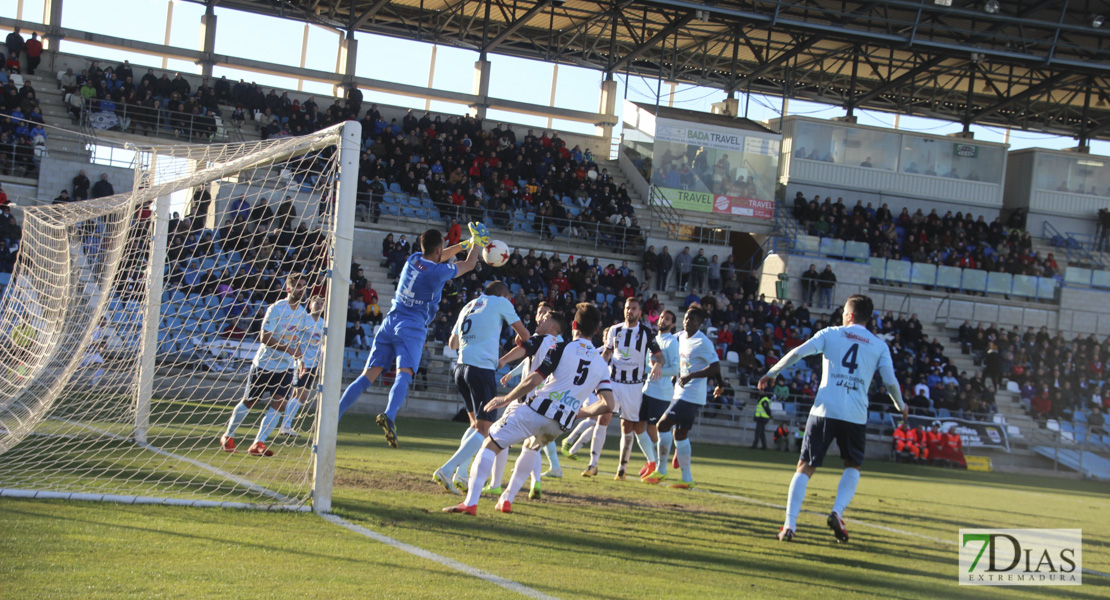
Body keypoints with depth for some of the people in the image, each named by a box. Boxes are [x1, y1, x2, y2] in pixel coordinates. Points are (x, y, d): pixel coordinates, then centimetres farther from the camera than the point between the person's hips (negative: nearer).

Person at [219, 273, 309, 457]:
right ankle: (228, 436, 26)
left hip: (285, 367, 5)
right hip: (264, 364, -5)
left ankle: (258, 444, -7)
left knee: (278, 404, -10)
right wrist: (288, 349, -29)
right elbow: (264, 338, -21)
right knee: (249, 401, 7)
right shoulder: (276, 309, -15)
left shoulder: (301, 312, 6)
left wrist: (300, 358, 9)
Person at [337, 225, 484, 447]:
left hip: (390, 321, 6)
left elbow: (438, 258, 34)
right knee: (404, 374, -23)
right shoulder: (439, 271, -7)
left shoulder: (414, 259, 11)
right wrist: (477, 241, 26)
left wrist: (465, 244, 40)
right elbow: (470, 264, 10)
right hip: (411, 328, -6)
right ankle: (389, 416, -49)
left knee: (367, 376, 3)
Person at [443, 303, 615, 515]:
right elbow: (607, 405, 3)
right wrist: (582, 412, 20)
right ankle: (506, 500, 29)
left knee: (490, 446, 0)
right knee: (532, 448, 36)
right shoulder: (602, 365, 10)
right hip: (559, 424, 5)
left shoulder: (563, 349, -3)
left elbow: (533, 381, -11)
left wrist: (506, 399, 2)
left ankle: (470, 502, -17)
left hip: (534, 410, -5)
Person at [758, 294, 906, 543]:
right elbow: (891, 382, 7)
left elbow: (797, 353, 0)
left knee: (805, 468, 6)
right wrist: (901, 406, 26)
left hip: (824, 410, -1)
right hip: (855, 416, 1)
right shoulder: (879, 345, 11)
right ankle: (837, 512, -3)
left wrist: (772, 373, 12)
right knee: (853, 466, 22)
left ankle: (789, 525, -7)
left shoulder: (831, 334, 8)